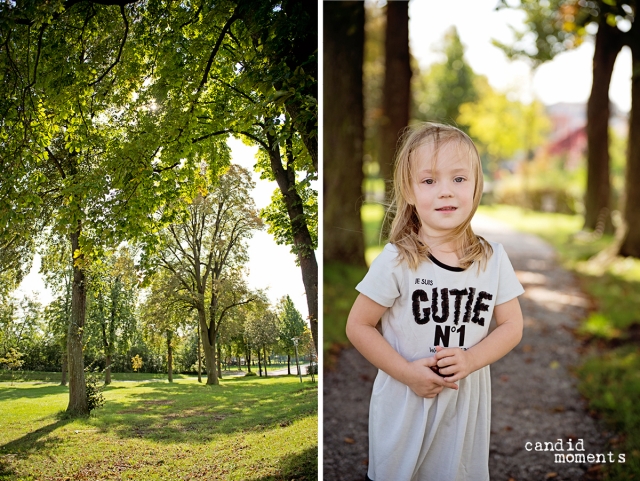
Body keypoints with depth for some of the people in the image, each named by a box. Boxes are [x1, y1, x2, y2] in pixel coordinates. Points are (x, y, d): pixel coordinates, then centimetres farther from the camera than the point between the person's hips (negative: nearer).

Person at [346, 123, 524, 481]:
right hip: (404, 401, -2)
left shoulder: (493, 259, -7)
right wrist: (407, 373, -17)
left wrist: (470, 360, -17)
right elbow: (358, 326, -10)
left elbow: (512, 326, -1)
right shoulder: (396, 261, -16)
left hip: (467, 400, 2)